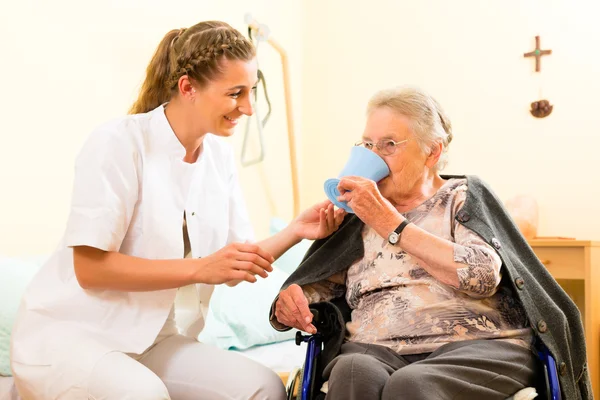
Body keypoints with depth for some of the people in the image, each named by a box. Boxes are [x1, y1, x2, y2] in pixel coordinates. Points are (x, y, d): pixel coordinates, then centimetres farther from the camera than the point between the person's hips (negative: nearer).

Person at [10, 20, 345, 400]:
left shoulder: (220, 156, 4)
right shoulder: (120, 142, -17)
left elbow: (237, 265, 6)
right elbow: (90, 268, -21)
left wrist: (295, 232, -11)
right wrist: (200, 268, -27)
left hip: (151, 339, 6)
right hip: (67, 334, -6)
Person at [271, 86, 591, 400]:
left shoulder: (462, 197, 10)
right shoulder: (357, 214, 20)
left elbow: (483, 276, -9)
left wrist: (390, 222, -8)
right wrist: (290, 301, -7)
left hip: (474, 345, -2)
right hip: (376, 351, 2)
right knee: (354, 372, -33)